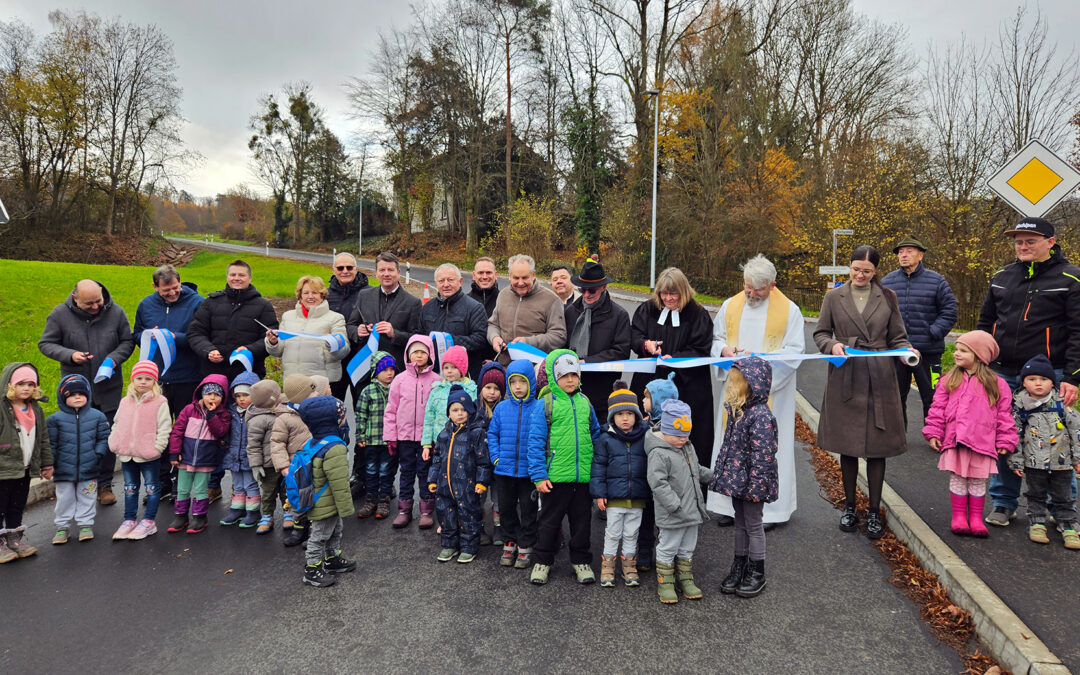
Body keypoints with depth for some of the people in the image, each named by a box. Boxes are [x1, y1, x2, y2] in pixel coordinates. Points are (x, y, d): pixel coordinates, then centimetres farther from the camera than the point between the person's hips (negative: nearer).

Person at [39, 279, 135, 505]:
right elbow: (45, 344, 0)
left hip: (109, 388, 1)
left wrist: (115, 358, -14)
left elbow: (128, 341, 5)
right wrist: (70, 355, -18)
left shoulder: (116, 312, -4)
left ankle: (104, 484, 19)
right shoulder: (60, 314, -7)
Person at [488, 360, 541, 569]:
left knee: (528, 509, 8)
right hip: (504, 469, 3)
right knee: (505, 508, 14)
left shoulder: (539, 408, -7)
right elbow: (492, 433, 8)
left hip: (528, 471, -3)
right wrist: (495, 457, -2)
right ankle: (510, 542, 31)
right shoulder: (502, 408, 1)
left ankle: (525, 547, 22)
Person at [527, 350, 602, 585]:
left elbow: (596, 436, 16)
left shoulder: (584, 403, 7)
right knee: (549, 520, 10)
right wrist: (539, 476, -11)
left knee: (582, 520, 14)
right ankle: (543, 561, 25)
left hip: (584, 475, 4)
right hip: (556, 475, -3)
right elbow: (536, 442, -7)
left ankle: (581, 560, 30)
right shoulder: (546, 404, -6)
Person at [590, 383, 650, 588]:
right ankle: (608, 566, 22)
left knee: (631, 534, 14)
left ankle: (629, 566, 28)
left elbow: (652, 464, 8)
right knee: (613, 533, 8)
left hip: (637, 497, 2)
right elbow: (598, 466, -1)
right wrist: (599, 493, -6)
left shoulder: (645, 437, 0)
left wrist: (651, 491, 8)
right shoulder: (606, 439, -4)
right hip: (614, 497, -2)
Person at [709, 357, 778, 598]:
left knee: (753, 525, 6)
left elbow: (763, 454, -23)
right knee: (740, 524, 18)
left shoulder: (761, 415, -22)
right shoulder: (736, 410, 5)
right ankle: (739, 568, 31)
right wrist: (720, 472, 17)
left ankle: (757, 574, 21)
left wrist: (755, 485, -24)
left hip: (752, 481, -8)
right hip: (736, 479, 8)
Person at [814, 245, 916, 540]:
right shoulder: (834, 297, 5)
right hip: (844, 379, 0)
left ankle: (874, 512, 16)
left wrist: (907, 351, -11)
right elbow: (820, 333, 8)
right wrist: (832, 345, -13)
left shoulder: (887, 298, 7)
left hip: (879, 379, 0)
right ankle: (849, 507, 24)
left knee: (877, 446, 2)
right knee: (847, 445, 7)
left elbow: (897, 337, 10)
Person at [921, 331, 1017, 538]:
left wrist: (1005, 441, 3)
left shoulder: (997, 385, 3)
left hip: (982, 443, -1)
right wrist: (933, 432, -1)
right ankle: (959, 517, 18)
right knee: (957, 479, 7)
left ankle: (976, 519, 20)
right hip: (954, 441, 1)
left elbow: (1004, 414, 6)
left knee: (978, 481, 8)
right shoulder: (949, 381, 5)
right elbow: (938, 408, 5)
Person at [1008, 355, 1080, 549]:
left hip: (1062, 462, 0)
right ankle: (1037, 524, 22)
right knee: (1035, 496, 11)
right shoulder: (1019, 406, -6)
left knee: (1064, 497, 11)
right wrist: (1015, 461, 0)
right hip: (1034, 462, 0)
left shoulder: (1062, 403, -5)